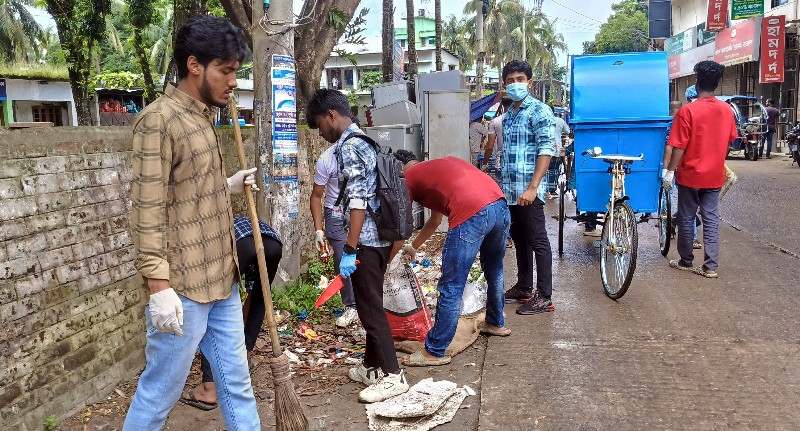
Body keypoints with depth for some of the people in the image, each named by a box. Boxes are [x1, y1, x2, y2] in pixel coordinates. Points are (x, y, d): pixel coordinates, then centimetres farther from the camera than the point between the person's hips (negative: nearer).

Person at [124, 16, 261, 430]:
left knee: (237, 383, 16)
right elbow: (147, 210, -18)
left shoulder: (201, 117, 14)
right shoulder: (159, 120, -14)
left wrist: (228, 186, 9)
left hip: (220, 281, 9)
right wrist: (159, 286, -21)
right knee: (160, 392, 6)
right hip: (182, 287, -8)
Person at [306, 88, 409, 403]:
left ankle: (392, 375, 5)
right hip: (380, 236, 10)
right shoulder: (362, 141, 15)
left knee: (369, 307, -2)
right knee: (370, 304, 16)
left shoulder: (348, 146, -15)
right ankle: (373, 366, 27)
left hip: (366, 239, -10)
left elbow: (358, 202, -22)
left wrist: (349, 250, -21)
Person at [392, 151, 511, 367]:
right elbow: (435, 221, 44)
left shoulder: (409, 178, 13)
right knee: (494, 271, 30)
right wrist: (413, 247, 54)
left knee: (451, 288, 1)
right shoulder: (438, 165, 35)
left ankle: (435, 352, 11)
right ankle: (496, 323, 50)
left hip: (471, 215, -8)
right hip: (501, 205, 8)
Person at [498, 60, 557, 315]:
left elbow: (547, 150, -16)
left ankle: (544, 297, 3)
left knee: (538, 242, -2)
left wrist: (533, 187, -23)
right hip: (509, 190, 8)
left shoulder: (539, 111, -8)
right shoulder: (509, 114, 15)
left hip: (529, 191, -8)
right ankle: (524, 288, 27)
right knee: (520, 241, 15)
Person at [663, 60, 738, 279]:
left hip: (690, 175, -4)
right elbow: (729, 141, 11)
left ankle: (686, 261, 19)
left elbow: (679, 147, -16)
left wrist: (670, 170, -6)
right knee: (711, 219, 8)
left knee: (686, 219, 9)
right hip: (715, 175, 4)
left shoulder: (687, 111, -16)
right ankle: (711, 267, 8)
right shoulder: (726, 110, 0)